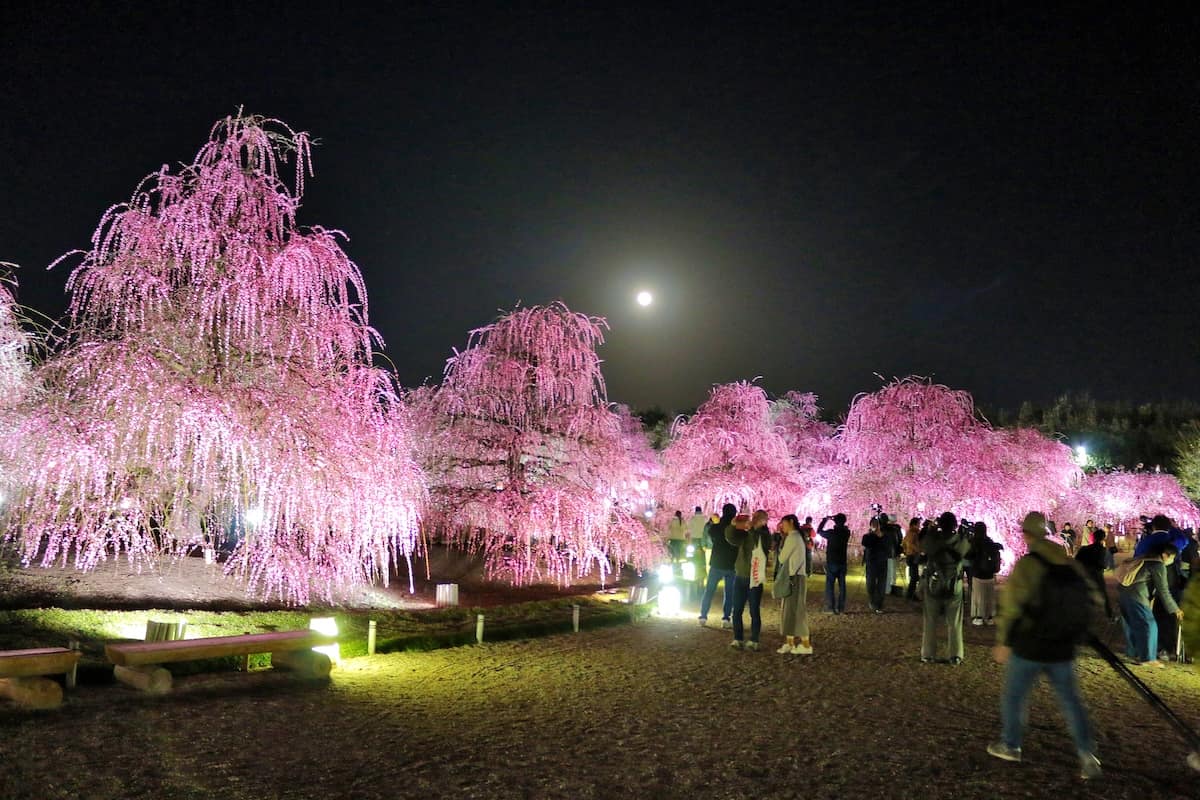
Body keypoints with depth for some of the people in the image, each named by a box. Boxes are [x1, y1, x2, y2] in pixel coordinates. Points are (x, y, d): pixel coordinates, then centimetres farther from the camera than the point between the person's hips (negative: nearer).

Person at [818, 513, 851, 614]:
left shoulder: (831, 533, -14)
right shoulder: (846, 532, -4)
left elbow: (819, 531, 2)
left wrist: (825, 520, 10)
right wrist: (835, 520, 14)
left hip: (831, 563, -4)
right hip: (842, 563, 4)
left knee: (829, 585, 2)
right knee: (842, 585, 9)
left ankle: (830, 607, -2)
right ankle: (841, 607, 11)